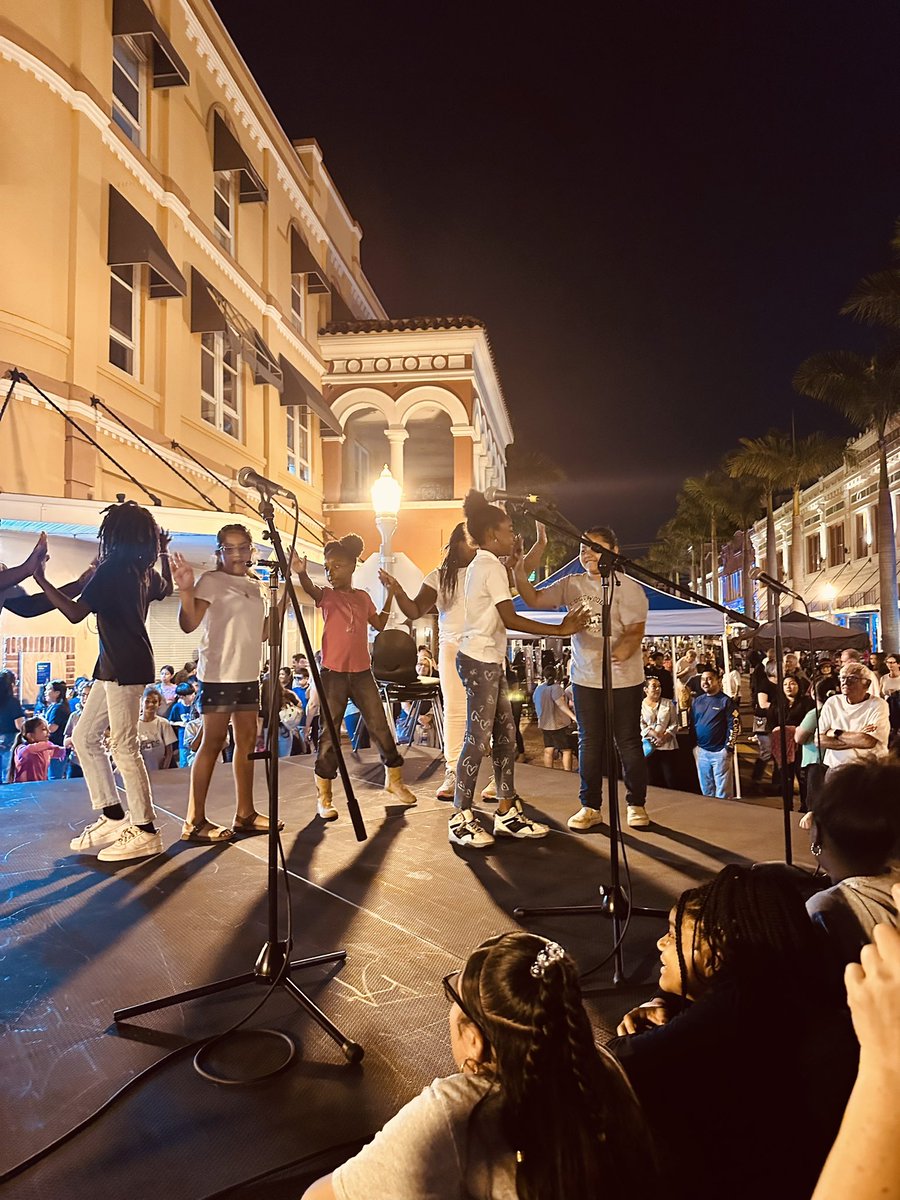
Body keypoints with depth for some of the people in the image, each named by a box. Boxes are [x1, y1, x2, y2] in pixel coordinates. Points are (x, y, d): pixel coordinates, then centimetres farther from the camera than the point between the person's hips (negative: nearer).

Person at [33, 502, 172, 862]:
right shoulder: (144, 571, 12)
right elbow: (166, 588, 35)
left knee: (124, 745, -6)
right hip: (117, 665, 9)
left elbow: (75, 613, -19)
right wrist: (163, 553, 39)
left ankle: (146, 832, 0)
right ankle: (114, 818, 19)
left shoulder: (112, 569, -14)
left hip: (125, 665, -9)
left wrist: (40, 579, -14)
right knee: (85, 736, 15)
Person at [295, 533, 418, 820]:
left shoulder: (363, 597, 11)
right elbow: (310, 589, -25)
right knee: (328, 734, -1)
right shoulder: (326, 595, -2)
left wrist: (390, 594, 10)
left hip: (362, 672, 3)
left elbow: (380, 625, 18)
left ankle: (394, 780, 27)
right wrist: (301, 573, -48)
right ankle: (323, 796, 9)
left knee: (380, 727, 9)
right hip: (333, 673, -3)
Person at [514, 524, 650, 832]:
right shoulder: (572, 584, 4)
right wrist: (516, 569, -11)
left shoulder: (627, 587, -8)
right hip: (585, 677, 4)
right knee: (589, 742, 10)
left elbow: (635, 631, -15)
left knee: (628, 741, 6)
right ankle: (590, 806, 22)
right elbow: (534, 599, 2)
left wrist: (622, 651, -36)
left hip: (624, 679, -3)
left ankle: (636, 805, 22)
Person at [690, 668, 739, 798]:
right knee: (706, 790, 15)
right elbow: (692, 723, 15)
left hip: (720, 751, -5)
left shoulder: (726, 701, -6)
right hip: (701, 751, 5)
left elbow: (734, 725, -9)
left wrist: (728, 747, -13)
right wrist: (694, 746, 8)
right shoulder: (696, 701, 10)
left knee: (723, 792, 0)